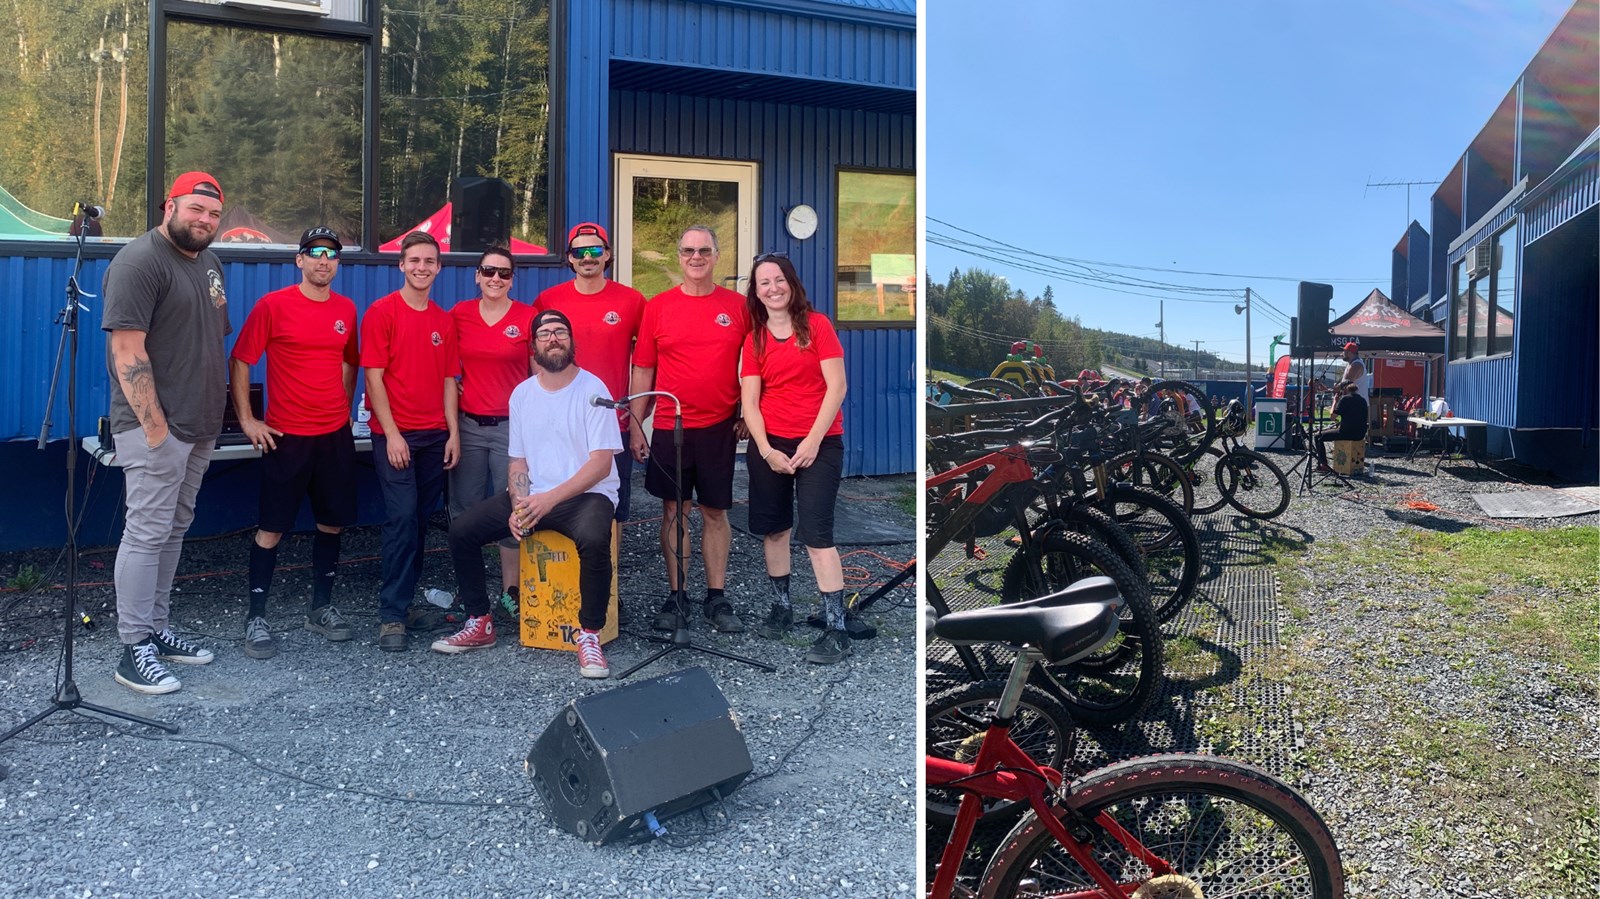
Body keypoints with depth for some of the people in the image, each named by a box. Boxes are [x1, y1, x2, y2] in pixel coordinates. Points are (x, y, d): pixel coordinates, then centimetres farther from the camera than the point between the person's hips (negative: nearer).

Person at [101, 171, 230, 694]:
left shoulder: (207, 261, 15)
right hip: (156, 427, -8)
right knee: (147, 533, -4)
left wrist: (218, 413, 16)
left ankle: (157, 629, 24)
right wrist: (155, 426, -20)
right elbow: (127, 350, -18)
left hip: (201, 425, 9)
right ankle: (134, 649, 3)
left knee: (173, 531, 14)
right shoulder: (139, 261, -11)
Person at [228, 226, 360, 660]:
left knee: (332, 522, 11)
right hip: (286, 436, -5)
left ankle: (321, 607, 25)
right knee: (271, 527, 0)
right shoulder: (273, 305, -6)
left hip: (336, 435, 5)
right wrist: (247, 420, -6)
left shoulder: (347, 309, 8)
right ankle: (256, 617, 9)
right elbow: (239, 361, -3)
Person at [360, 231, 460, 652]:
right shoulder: (382, 312, -2)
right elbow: (374, 377, -7)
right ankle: (391, 616, -6)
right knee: (402, 517, -11)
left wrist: (453, 432, 5)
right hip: (395, 434, -5)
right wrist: (392, 433, -12)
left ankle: (407, 594, 20)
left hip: (435, 435, 5)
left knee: (421, 518, 8)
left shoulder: (444, 320, 12)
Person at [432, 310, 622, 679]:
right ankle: (480, 624, 9)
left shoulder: (592, 389, -8)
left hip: (587, 494, -5)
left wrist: (550, 499, -23)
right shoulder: (522, 393, 8)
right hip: (533, 495, 6)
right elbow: (518, 461, 10)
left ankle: (589, 635, -19)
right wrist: (519, 506, -9)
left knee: (593, 538, -37)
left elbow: (601, 464, -14)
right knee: (461, 530, -7)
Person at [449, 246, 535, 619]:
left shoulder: (528, 317, -1)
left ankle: (510, 590, 15)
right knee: (465, 510, 7)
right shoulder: (459, 315, 5)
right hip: (468, 424, 3)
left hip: (512, 425, -2)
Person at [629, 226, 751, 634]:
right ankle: (676, 596, 18)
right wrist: (636, 426, 2)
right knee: (673, 511, 7)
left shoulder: (737, 306, 3)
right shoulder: (658, 306, 3)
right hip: (669, 427, 0)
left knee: (716, 512, 7)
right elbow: (642, 371, 5)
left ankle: (717, 599, 17)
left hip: (720, 427, 0)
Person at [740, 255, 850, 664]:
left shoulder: (817, 325, -1)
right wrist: (766, 451, -10)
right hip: (769, 445, 4)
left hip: (818, 442, -4)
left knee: (817, 533, -10)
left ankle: (836, 628, -6)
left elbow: (836, 387, -6)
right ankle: (781, 606, 28)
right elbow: (749, 401, 2)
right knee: (773, 527, 10)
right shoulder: (754, 339, 7)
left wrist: (813, 440, -12)